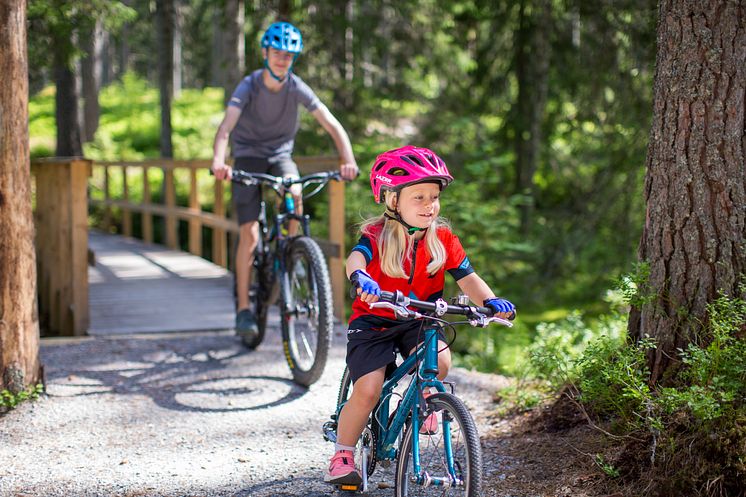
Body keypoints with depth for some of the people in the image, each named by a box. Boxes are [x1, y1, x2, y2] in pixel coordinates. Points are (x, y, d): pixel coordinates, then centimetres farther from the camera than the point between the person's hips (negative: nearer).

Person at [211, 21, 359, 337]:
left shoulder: (297, 88, -15)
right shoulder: (249, 86, -21)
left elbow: (332, 125, -20)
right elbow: (226, 127, -36)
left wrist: (348, 160, -38)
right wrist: (218, 161, -55)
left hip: (280, 154, 2)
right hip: (248, 155, -2)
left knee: (295, 195, -30)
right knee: (249, 234, -11)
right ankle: (243, 308, -3)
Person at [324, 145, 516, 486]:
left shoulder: (443, 239, -6)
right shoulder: (376, 236, -16)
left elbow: (467, 278, -11)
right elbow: (355, 259, -36)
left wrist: (491, 301, -32)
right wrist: (360, 278, -60)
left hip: (418, 321, 3)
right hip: (373, 321, -2)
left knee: (439, 360, -27)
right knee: (368, 390, -16)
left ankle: (424, 401, 7)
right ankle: (342, 456, 3)